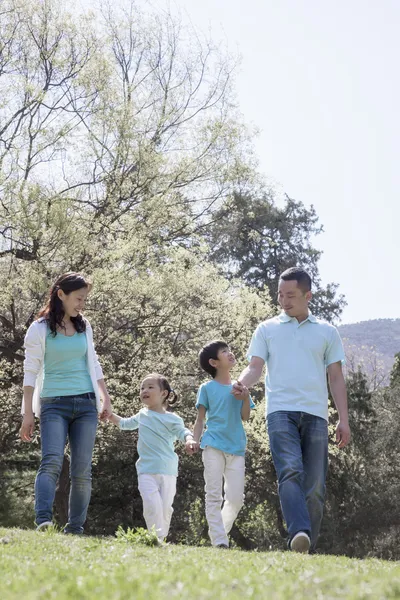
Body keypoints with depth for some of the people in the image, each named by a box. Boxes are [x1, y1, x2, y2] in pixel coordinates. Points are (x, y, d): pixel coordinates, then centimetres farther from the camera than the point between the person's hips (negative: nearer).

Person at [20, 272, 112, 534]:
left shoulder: (84, 326, 12)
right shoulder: (40, 329, -2)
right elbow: (30, 372, -3)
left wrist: (106, 398, 16)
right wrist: (28, 413, -7)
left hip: (86, 404, 4)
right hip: (54, 404, -4)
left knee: (82, 470, -2)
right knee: (52, 461, -22)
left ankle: (75, 529, 3)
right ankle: (43, 521, -31)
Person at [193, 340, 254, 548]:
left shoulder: (239, 387, 14)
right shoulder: (207, 388, 5)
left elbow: (245, 416, 7)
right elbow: (200, 419, 6)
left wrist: (246, 397, -9)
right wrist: (194, 441, -7)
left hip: (236, 447, 3)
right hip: (213, 445, -3)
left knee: (236, 498, -1)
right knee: (214, 495, -7)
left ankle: (219, 530, 19)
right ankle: (219, 542, -7)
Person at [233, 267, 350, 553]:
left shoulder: (327, 332, 17)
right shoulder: (267, 329, 16)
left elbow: (336, 378, 15)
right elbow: (255, 366, 8)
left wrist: (344, 419, 6)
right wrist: (241, 384, -15)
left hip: (315, 414, 2)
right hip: (280, 410, -1)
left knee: (315, 485, -3)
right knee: (290, 472, -23)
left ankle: (308, 550, 3)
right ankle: (299, 535, -38)